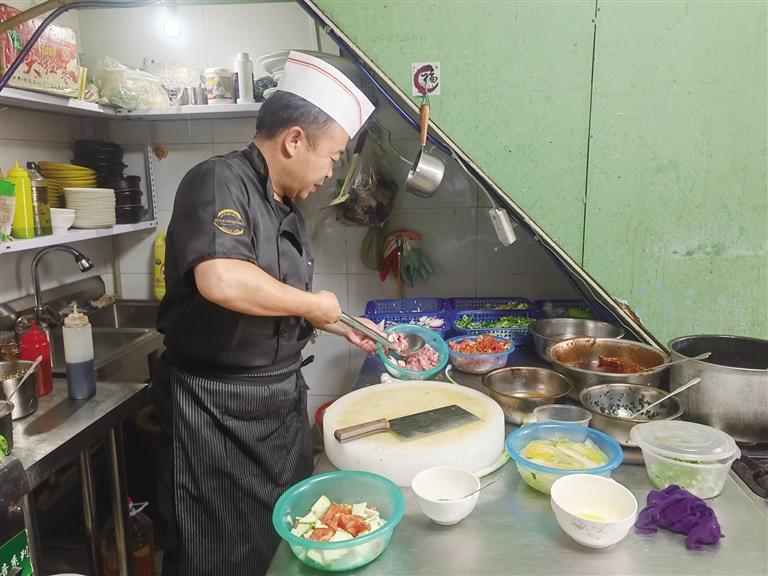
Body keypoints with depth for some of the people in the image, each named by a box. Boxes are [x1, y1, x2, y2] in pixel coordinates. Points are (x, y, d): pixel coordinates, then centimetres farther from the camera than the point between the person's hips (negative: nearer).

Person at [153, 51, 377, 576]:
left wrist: (341, 327, 14)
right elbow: (222, 281, -36)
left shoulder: (287, 210, 10)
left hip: (283, 402, 8)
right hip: (216, 410, -8)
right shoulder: (219, 182, -18)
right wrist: (314, 303, -22)